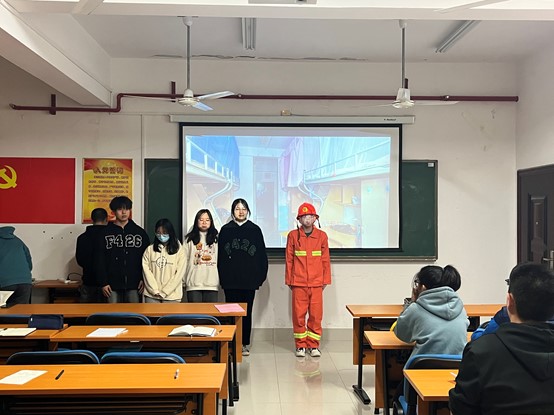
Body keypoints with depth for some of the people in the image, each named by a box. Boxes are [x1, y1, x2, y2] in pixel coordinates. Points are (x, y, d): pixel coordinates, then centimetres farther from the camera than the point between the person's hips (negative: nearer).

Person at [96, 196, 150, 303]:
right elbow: (100, 260, 1)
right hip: (113, 285, 0)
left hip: (134, 284, 1)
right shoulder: (106, 233, 3)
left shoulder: (140, 232, 5)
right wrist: (103, 283, -5)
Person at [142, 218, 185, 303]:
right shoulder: (149, 249, 6)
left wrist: (164, 292, -9)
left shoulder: (179, 251, -1)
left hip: (171, 295, -2)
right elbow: (146, 270, 0)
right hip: (152, 294, 2)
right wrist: (155, 290, -10)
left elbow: (179, 273, -6)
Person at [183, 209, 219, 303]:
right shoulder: (190, 239, 8)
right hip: (193, 284, 0)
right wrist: (183, 280, 0)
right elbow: (184, 260, 5)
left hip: (212, 284, 0)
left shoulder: (216, 238, 8)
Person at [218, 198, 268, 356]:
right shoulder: (225, 230, 6)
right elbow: (220, 256, 6)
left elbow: (262, 255, 5)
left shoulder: (255, 230, 5)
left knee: (246, 312, 6)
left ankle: (245, 344, 16)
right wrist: (222, 277, 1)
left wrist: (260, 276, -1)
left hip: (249, 280, 0)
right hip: (230, 280, 0)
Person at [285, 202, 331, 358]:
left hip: (316, 283, 1)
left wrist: (326, 280, 6)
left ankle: (313, 345, 17)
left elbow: (325, 259, 8)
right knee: (298, 315, 3)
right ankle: (300, 346, 16)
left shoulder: (322, 236, 4)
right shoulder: (293, 235, 1)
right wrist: (289, 280, 5)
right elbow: (289, 259, 5)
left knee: (316, 315, 4)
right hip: (298, 284, -1)